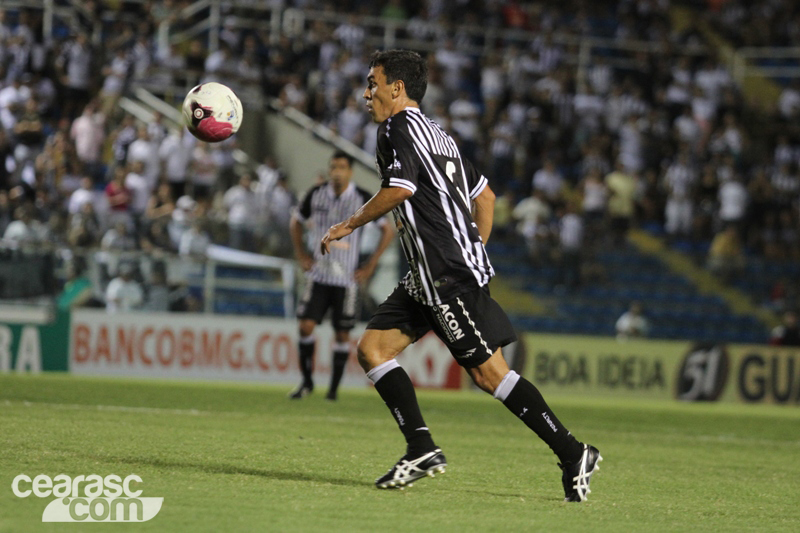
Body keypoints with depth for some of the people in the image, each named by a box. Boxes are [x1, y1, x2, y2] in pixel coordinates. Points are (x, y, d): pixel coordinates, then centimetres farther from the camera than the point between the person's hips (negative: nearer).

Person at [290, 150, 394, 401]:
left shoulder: (362, 199, -7)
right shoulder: (316, 194, 1)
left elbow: (388, 230, -1)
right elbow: (296, 222, 18)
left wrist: (370, 265, -4)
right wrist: (301, 255, 9)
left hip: (346, 277, -2)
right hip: (318, 274, 2)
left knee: (343, 333, 0)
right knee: (306, 326, -9)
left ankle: (334, 388, 11)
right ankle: (307, 381, 6)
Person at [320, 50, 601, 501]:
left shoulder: (400, 126, -6)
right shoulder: (437, 134, 22)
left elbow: (400, 189, -21)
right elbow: (485, 197, 24)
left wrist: (349, 225, -10)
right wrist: (474, 253, 25)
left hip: (450, 275, -10)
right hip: (428, 278, 10)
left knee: (489, 371, -10)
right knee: (372, 348, 5)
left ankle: (573, 454, -8)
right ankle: (422, 449, -1)